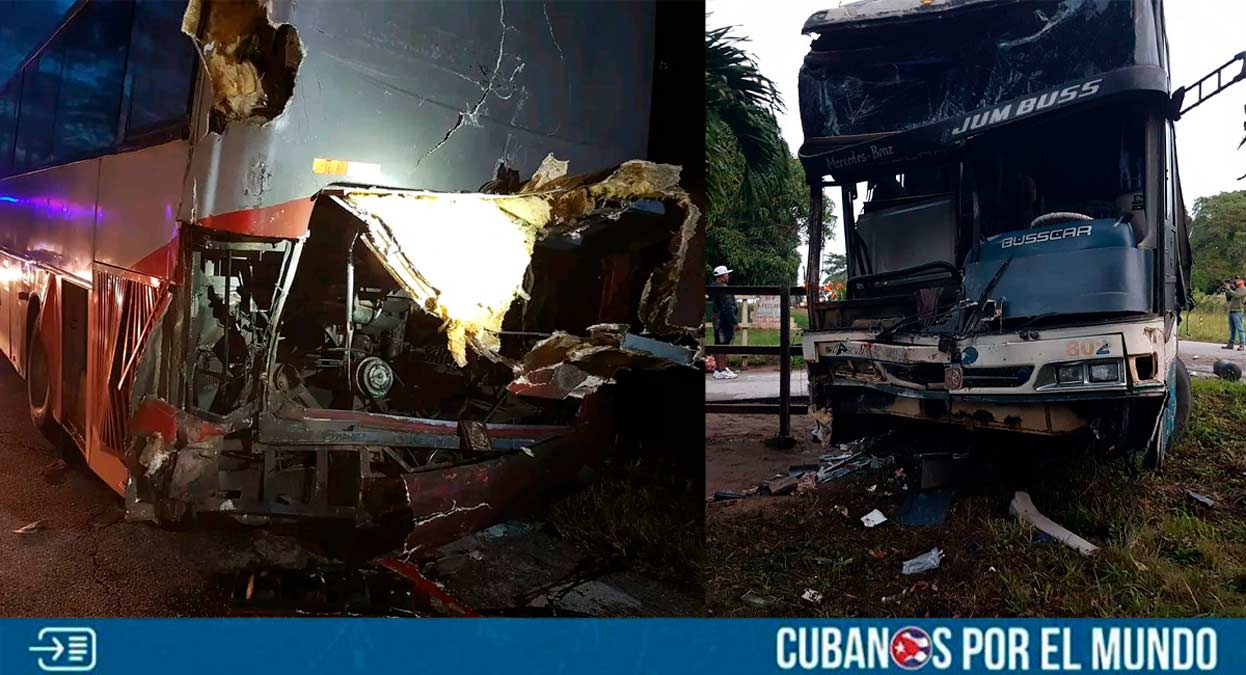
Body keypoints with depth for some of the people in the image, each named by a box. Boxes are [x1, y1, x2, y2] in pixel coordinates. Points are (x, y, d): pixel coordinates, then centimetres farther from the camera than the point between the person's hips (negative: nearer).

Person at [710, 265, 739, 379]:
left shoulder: (713, 287, 12)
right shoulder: (723, 289, -19)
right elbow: (727, 308, -21)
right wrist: (735, 322, -17)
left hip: (717, 319, 10)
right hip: (724, 320, -10)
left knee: (718, 344, 15)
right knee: (723, 344, -8)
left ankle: (717, 369, 22)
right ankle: (722, 371, -7)